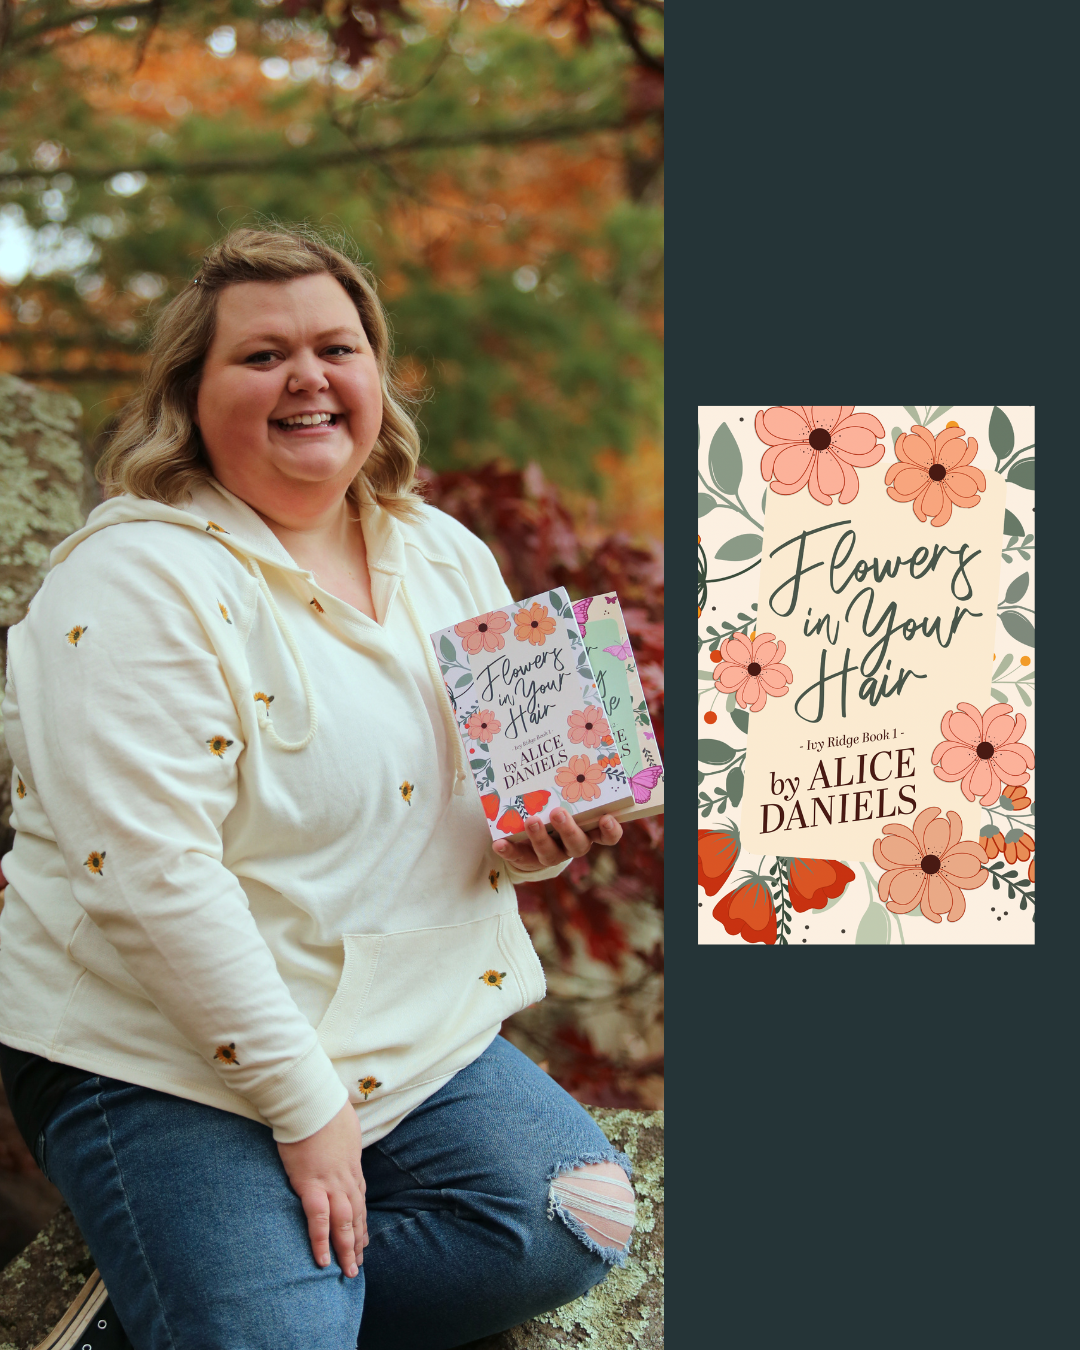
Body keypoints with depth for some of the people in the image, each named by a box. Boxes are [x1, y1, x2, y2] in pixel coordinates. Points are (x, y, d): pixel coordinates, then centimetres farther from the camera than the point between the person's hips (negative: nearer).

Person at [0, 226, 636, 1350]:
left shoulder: (449, 562, 7)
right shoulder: (137, 581, -16)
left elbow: (483, 805, 17)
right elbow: (148, 877, -22)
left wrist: (534, 837, -8)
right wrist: (303, 1105, -21)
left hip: (418, 1031, 7)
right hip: (163, 1060, -6)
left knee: (576, 1223, -9)